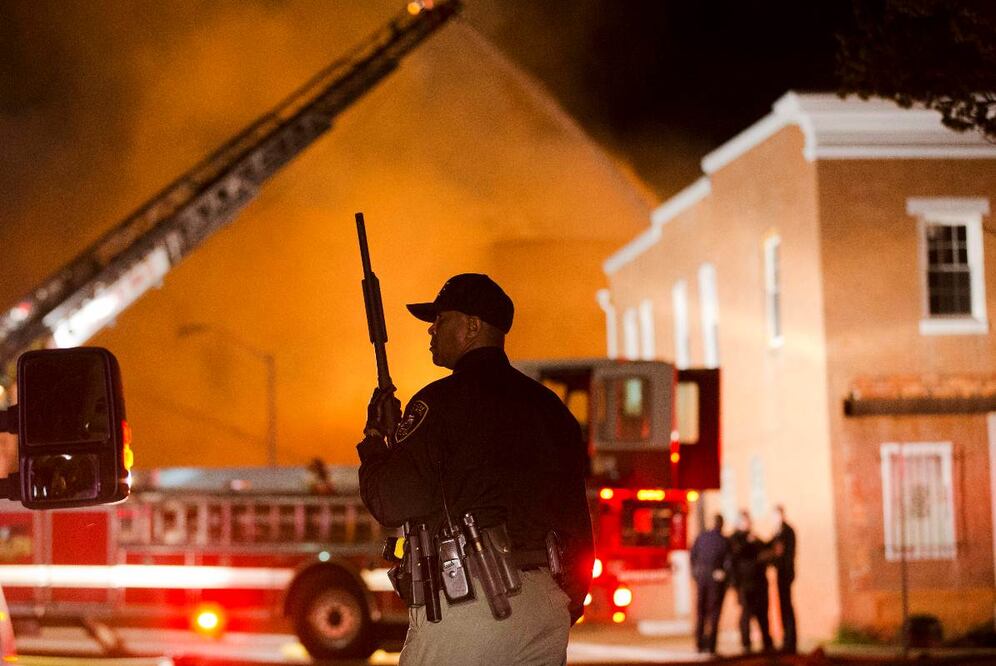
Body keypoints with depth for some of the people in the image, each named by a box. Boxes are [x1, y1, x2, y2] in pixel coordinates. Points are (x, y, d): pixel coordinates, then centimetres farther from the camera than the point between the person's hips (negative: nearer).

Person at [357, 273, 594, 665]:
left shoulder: (440, 402, -6)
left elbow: (393, 505, -12)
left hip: (464, 606, -7)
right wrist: (573, 599, 24)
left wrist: (375, 441, 6)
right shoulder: (548, 406, 15)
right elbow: (577, 518, 16)